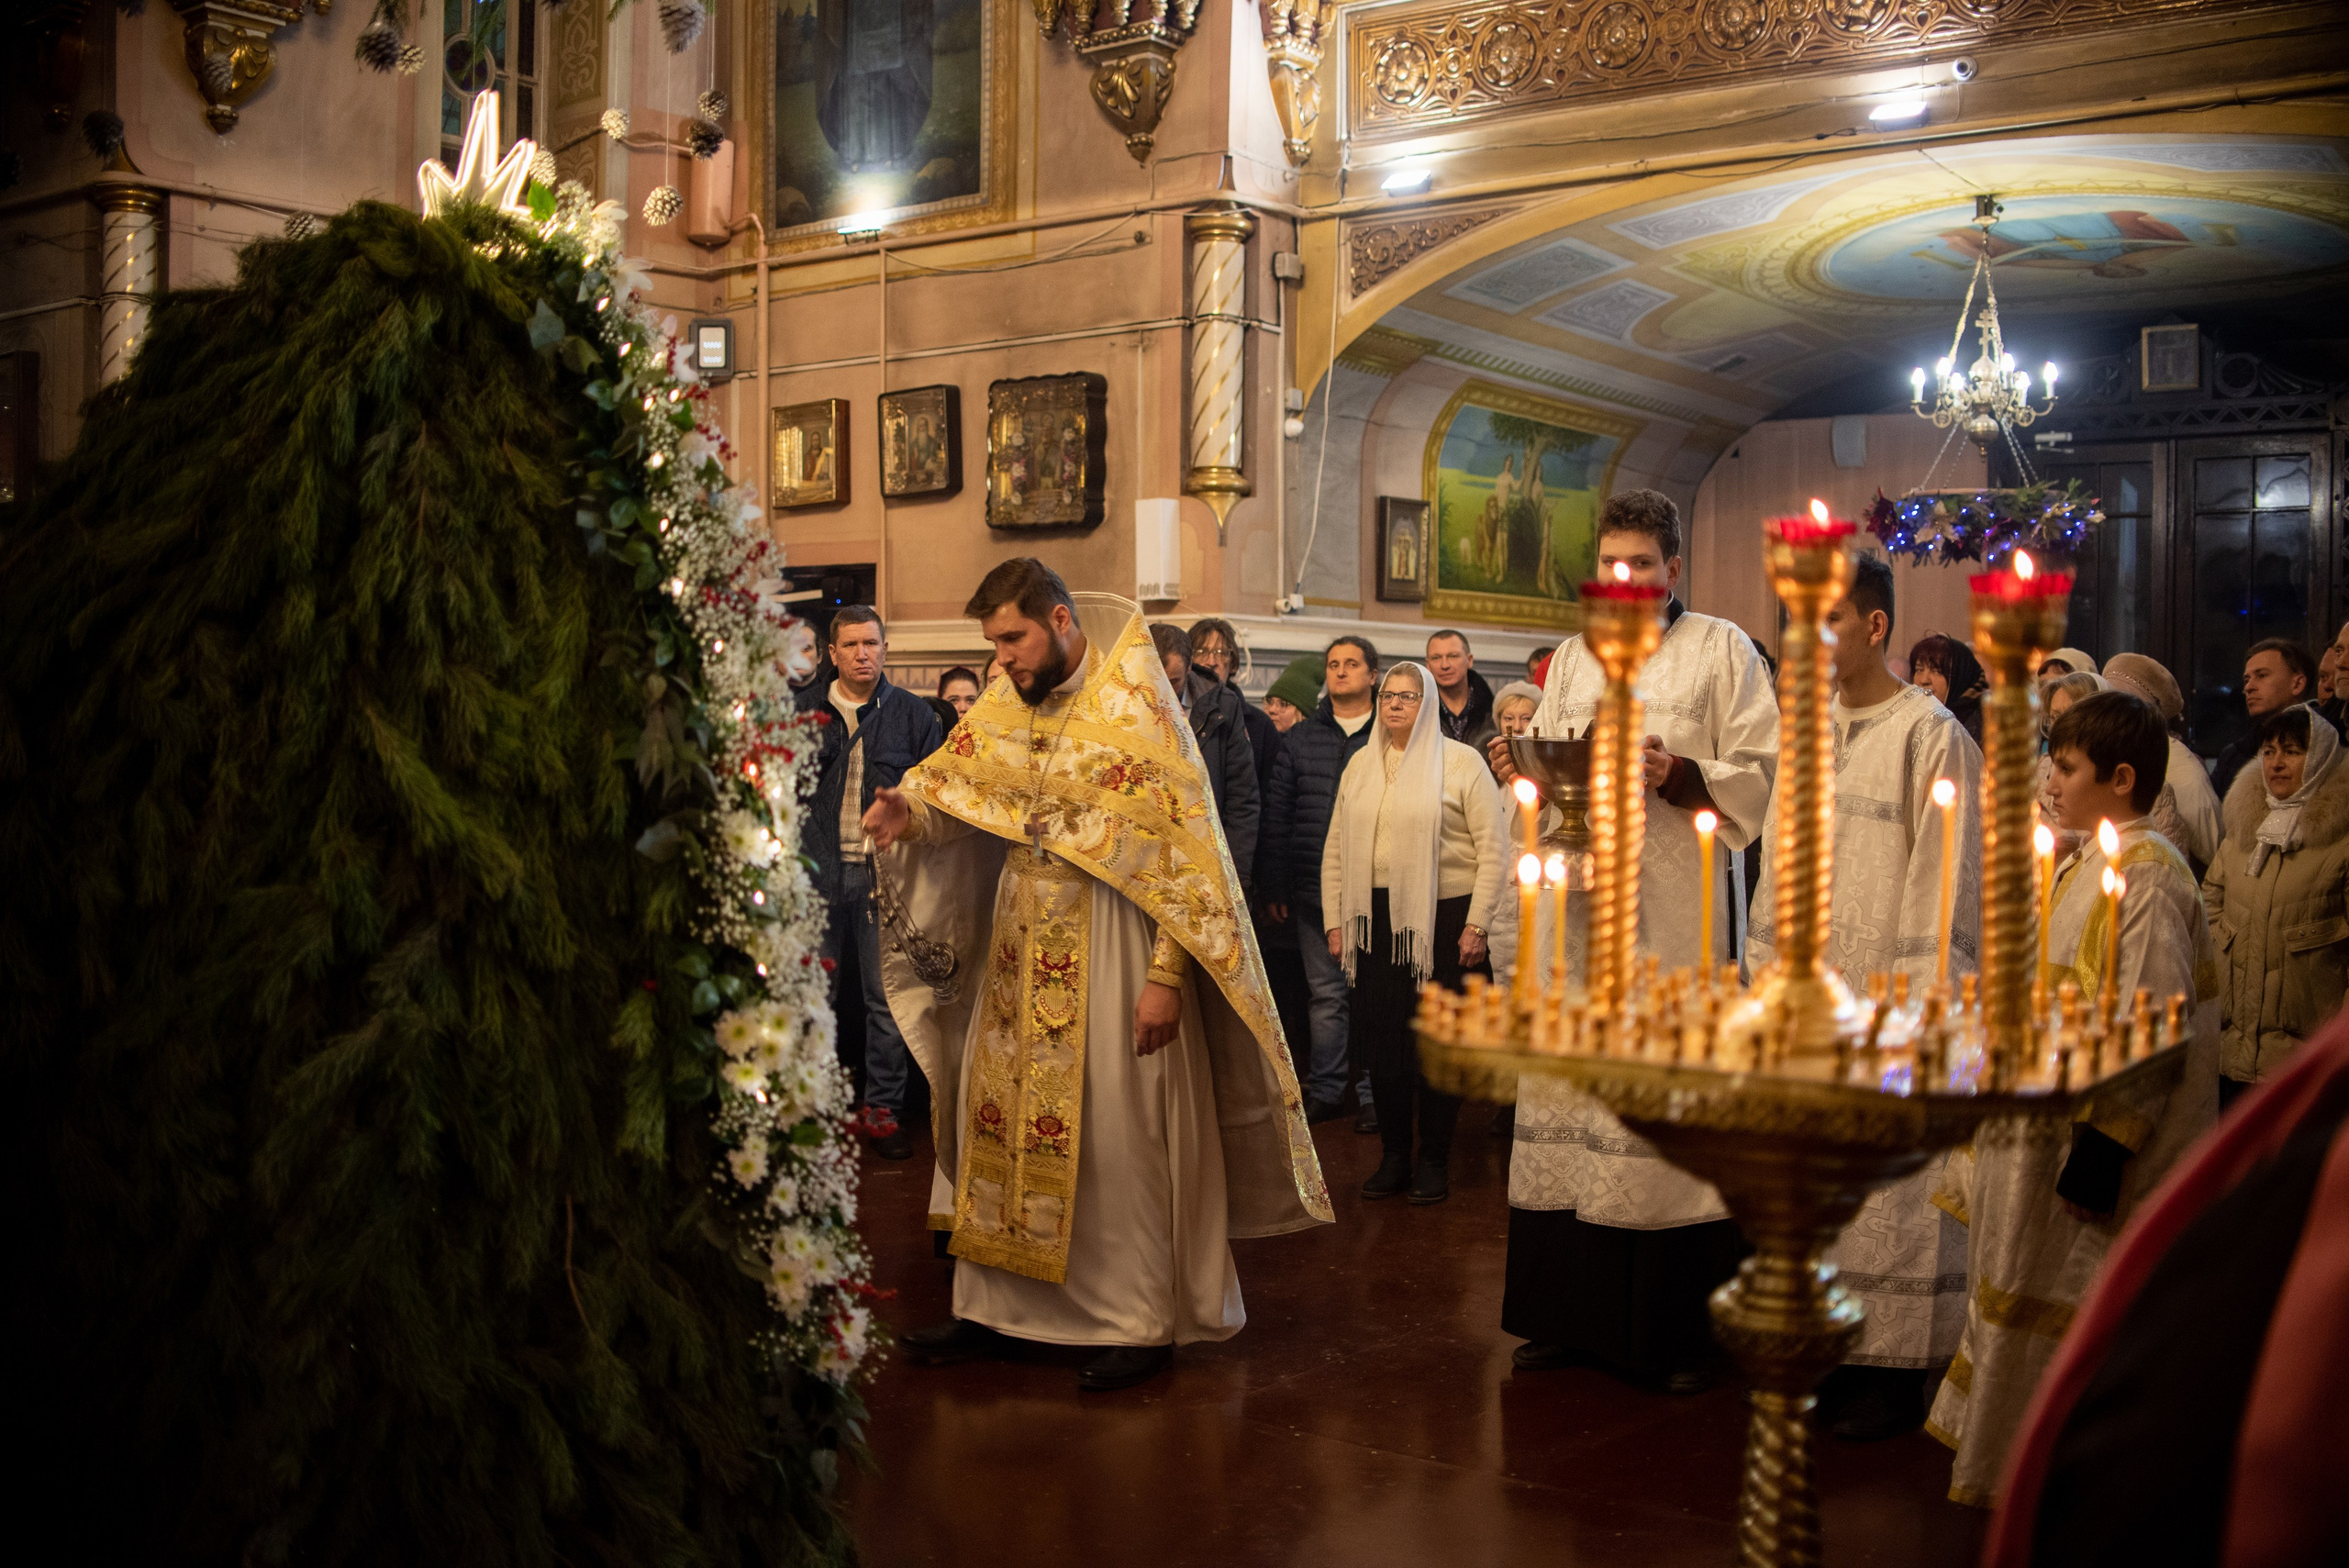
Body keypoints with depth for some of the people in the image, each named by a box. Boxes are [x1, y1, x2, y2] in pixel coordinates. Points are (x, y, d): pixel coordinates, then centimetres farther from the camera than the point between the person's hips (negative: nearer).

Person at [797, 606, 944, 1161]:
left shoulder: (912, 713, 4)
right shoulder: (806, 709, 8)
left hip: (884, 871, -1)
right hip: (818, 867, 1)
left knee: (886, 996, 2)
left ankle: (883, 1108, 11)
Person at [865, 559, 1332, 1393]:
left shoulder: (1136, 706, -12)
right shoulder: (1007, 705, 7)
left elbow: (1183, 849, -14)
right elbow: (951, 786, 6)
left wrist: (1166, 976, -18)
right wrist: (908, 811, -18)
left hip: (1110, 952, -6)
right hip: (1019, 949, 6)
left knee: (1118, 1131, -1)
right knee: (998, 1116, 9)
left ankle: (1146, 1322, 12)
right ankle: (992, 1306, 22)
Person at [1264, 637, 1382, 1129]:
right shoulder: (1299, 740, 10)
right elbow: (1277, 816, 9)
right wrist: (1275, 886, 4)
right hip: (1313, 892, 2)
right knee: (1327, 993, 9)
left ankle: (1373, 1093, 13)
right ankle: (1326, 1089, 18)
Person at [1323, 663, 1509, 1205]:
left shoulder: (1462, 762, 0)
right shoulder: (1361, 765, 12)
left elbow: (1494, 849, -5)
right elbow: (1336, 850, 13)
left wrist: (1477, 924, -10)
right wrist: (1334, 921, 6)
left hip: (1443, 918, -3)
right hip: (1374, 921, 4)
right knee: (1381, 1040, 3)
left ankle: (1434, 1160, 13)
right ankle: (1393, 1156, 15)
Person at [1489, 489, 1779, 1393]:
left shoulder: (1722, 649, 6)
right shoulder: (1571, 659, 19)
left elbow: (1765, 775, -2)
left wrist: (1680, 774, -17)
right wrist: (1524, 771, -5)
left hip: (1679, 911, -4)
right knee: (1572, 1098, 2)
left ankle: (1682, 1332, 5)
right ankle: (1574, 1315, 12)